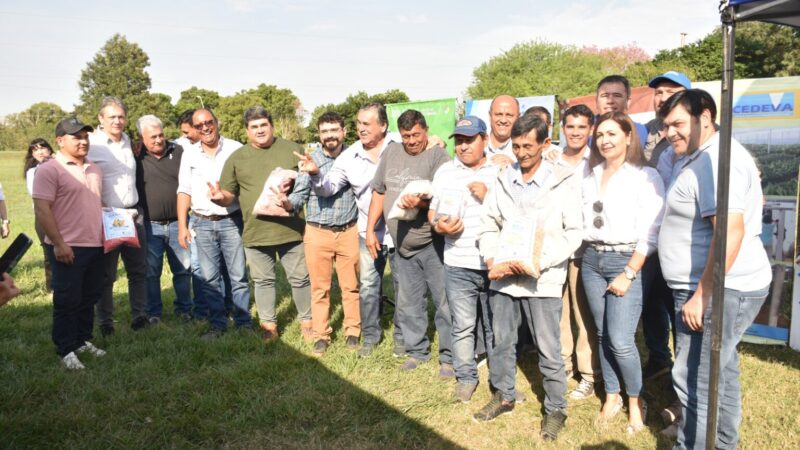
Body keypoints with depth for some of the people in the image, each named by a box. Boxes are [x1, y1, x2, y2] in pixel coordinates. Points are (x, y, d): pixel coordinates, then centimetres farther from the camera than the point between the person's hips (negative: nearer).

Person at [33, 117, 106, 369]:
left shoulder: (94, 170, 13)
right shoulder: (49, 170, -9)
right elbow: (42, 210, -14)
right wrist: (58, 243, -18)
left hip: (95, 246, 7)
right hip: (67, 248, -7)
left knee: (89, 298, 14)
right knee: (67, 301, 1)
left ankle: (83, 341, 27)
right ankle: (66, 350, 10)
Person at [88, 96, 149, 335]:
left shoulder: (127, 140, 11)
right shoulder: (91, 144, -9)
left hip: (134, 214, 6)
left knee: (139, 270, 10)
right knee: (106, 275, 4)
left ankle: (139, 317, 19)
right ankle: (105, 323, 16)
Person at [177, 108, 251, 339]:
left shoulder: (235, 149, 0)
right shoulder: (189, 153, 8)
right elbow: (184, 190, 8)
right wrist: (182, 226, 4)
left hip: (231, 221, -2)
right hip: (202, 224, 3)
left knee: (238, 275, 2)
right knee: (209, 278, 7)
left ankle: (243, 322, 13)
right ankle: (217, 323, 18)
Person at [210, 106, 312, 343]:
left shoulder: (292, 150, 2)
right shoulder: (237, 158, 4)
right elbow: (229, 195, 6)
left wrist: (294, 203, -10)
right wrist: (220, 197, -18)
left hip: (291, 228, -1)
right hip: (255, 231, 1)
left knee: (300, 278, 9)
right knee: (263, 280, 13)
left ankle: (307, 322, 26)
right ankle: (268, 325, 27)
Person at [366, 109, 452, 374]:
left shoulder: (437, 156, -7)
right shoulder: (391, 152, 10)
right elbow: (379, 193, 14)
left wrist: (420, 202, -35)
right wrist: (370, 229, 11)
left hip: (433, 243, -5)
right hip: (403, 246, 6)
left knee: (444, 302, -2)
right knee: (409, 304, 16)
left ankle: (449, 357, 11)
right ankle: (416, 351, 31)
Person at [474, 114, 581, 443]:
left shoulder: (564, 182, -6)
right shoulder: (502, 179, 6)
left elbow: (573, 234, -7)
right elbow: (489, 225, 12)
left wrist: (539, 263, -17)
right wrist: (491, 260, -4)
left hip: (542, 280, -4)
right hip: (502, 276, 4)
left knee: (548, 350, 5)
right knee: (501, 341, 16)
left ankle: (555, 409, 24)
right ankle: (504, 396, 36)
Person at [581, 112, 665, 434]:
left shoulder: (645, 176, -6)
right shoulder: (590, 176, 11)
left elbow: (651, 233, -12)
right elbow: (581, 219, 12)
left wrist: (628, 274, -14)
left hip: (626, 262, -5)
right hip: (592, 261, 5)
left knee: (620, 341, -7)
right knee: (602, 335, 10)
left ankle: (636, 402, 16)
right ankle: (611, 397, 26)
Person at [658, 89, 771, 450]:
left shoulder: (716, 159, -19)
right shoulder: (705, 157, 14)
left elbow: (730, 232, -27)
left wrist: (702, 296, -25)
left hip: (719, 291, -11)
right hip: (721, 287, 11)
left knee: (695, 383, -4)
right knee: (720, 375, 21)